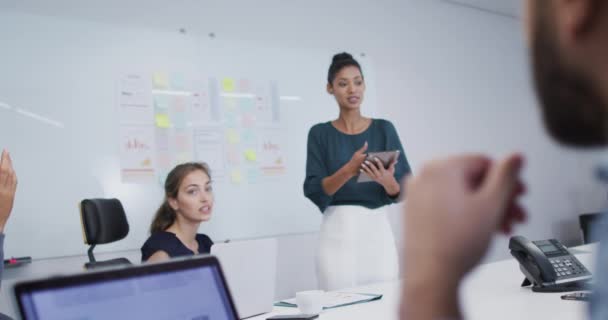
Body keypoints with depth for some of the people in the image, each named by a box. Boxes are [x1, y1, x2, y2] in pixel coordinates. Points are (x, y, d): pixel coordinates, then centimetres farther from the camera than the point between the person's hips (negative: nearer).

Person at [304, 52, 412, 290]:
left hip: (378, 230, 2)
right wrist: (349, 169, -24)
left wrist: (387, 180, -21)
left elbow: (402, 190, 2)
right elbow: (314, 191, -8)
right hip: (339, 232, -1)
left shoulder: (384, 129, 5)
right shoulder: (320, 133, 2)